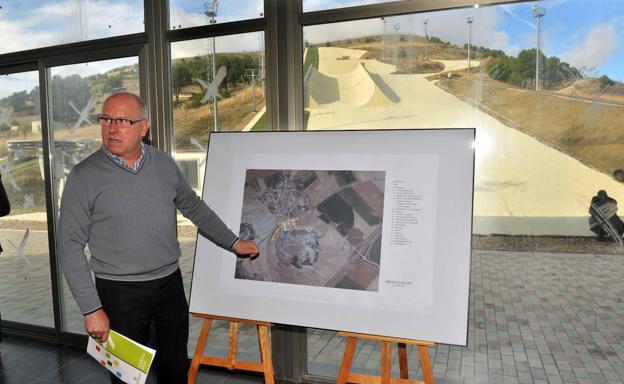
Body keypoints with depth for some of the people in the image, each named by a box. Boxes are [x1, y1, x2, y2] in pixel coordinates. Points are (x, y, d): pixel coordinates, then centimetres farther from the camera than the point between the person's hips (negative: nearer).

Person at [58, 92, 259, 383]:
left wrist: (233, 243, 12)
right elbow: (70, 247, -8)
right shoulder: (84, 177, -10)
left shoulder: (164, 164, 0)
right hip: (119, 291, -3)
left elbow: (194, 207, 12)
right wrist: (91, 309, -11)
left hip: (170, 283, 3)